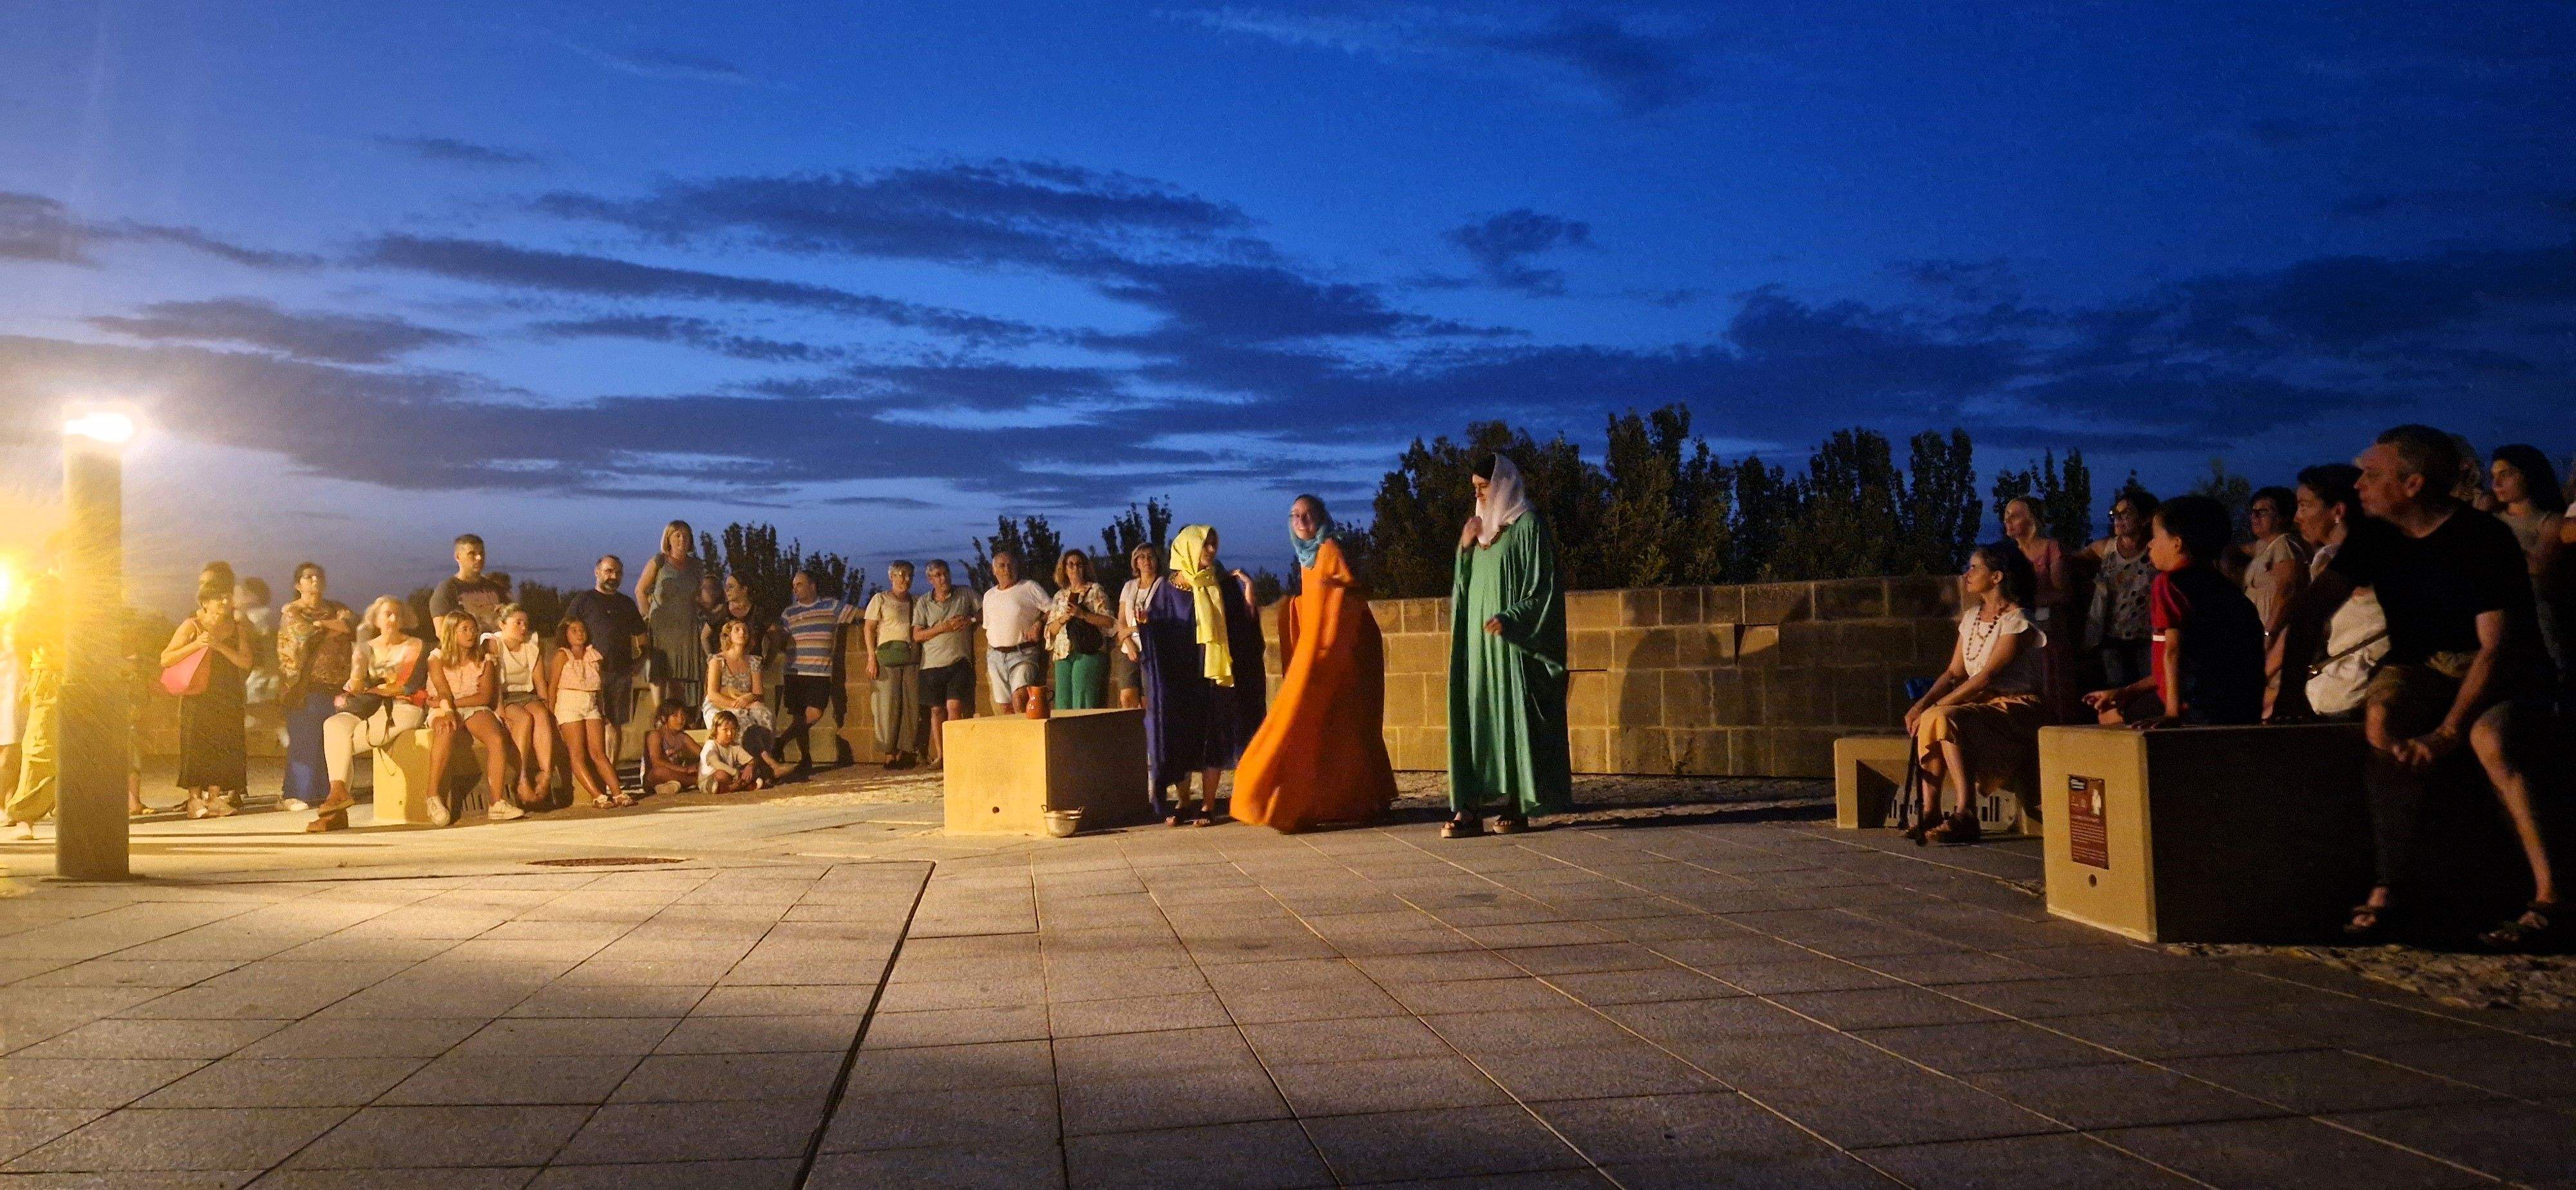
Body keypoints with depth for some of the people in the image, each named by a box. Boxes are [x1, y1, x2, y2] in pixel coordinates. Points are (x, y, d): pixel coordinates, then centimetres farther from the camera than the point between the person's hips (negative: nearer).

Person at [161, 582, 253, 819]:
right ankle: (195, 798, -3)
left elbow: (246, 662, -4)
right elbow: (165, 660, -8)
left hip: (228, 699, 3)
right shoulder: (191, 626, -3)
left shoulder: (236, 628, 7)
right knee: (196, 744, -6)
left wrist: (220, 646, -17)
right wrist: (196, 645, -19)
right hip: (197, 697, -3)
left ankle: (215, 797, 4)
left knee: (223, 745, 0)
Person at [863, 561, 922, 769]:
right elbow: (868, 628, 2)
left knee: (911, 706, -1)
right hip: (888, 655, -4)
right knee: (889, 705, -6)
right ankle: (889, 755, -3)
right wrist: (872, 657, -9)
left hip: (913, 657, 4)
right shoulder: (880, 599, 8)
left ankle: (904, 752, 4)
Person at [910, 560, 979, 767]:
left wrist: (970, 621, -5)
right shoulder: (923, 603, 7)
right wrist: (942, 628, -10)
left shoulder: (965, 595, 6)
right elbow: (917, 636, 2)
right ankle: (939, 756, 13)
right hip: (932, 664, 2)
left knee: (954, 706, -13)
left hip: (959, 661, -2)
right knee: (937, 710, 6)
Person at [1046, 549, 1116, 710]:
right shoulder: (1060, 596, 19)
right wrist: (1063, 619, -4)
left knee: (1083, 706, -13)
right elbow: (1050, 629, 17)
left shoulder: (1095, 590, 5)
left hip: (1089, 653, -5)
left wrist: (1082, 614, -14)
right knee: (1063, 705, -1)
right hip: (1063, 655, 5)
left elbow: (1110, 622, -4)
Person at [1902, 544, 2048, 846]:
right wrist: (1923, 703, -7)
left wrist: (1937, 706, -22)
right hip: (1983, 702, 7)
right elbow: (1954, 673, 11)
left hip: (2019, 708, -7)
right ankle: (1930, 812, -24)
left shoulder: (2017, 621, -12)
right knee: (1930, 719, -21)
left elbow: (1986, 677, -20)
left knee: (1946, 718, -31)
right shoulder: (1971, 617, 14)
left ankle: (1966, 816, -33)